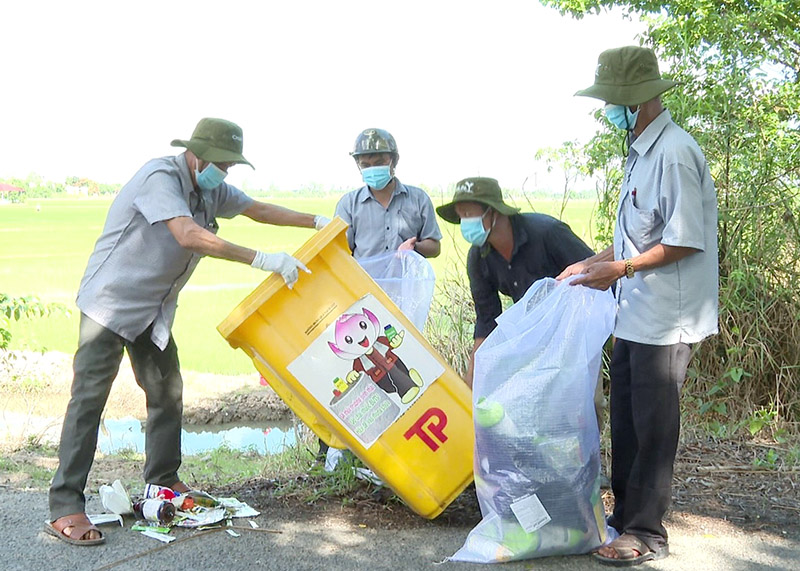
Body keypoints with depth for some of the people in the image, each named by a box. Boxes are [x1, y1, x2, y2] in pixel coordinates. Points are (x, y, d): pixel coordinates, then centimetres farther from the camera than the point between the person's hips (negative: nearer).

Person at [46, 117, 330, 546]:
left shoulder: (209, 189, 7)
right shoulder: (160, 178, -22)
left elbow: (257, 209, 20)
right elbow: (189, 235, -35)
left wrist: (316, 222, 14)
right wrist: (262, 260, -36)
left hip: (154, 309, 9)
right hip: (110, 302, -9)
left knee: (167, 392, 11)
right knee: (89, 397, -10)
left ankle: (163, 481, 25)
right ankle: (65, 509, -8)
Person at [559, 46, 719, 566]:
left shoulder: (675, 153, -19)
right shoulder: (642, 151, 12)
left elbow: (686, 241, -21)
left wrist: (623, 268, -19)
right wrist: (592, 264, 16)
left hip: (664, 318, -10)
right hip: (635, 314, 10)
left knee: (652, 426, 1)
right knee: (626, 420, 17)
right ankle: (626, 516, 31)